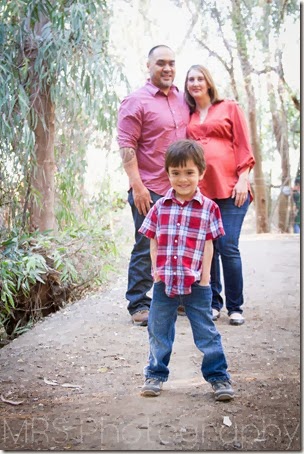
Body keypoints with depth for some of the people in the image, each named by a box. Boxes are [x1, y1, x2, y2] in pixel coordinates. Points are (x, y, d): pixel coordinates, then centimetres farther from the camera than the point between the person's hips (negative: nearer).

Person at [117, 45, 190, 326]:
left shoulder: (182, 100, 14)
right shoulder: (136, 101, -6)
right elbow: (126, 146, -12)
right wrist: (137, 185, -18)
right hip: (150, 190, -6)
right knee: (146, 248, -1)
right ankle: (138, 305, 9)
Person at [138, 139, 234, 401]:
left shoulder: (208, 208, -3)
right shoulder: (160, 207, 3)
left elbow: (209, 245, -3)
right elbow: (153, 241, 5)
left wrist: (204, 276, -7)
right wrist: (156, 269, -4)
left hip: (195, 283, -2)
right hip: (164, 281, 3)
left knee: (206, 332, 6)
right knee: (158, 331, 13)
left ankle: (218, 376, 18)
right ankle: (156, 375, 29)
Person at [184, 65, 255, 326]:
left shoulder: (230, 108, 9)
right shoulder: (188, 117, 17)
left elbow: (243, 146, 3)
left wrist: (243, 179, -7)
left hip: (229, 188, -3)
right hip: (199, 190, 3)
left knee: (228, 247, -9)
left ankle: (235, 307, 3)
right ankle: (213, 303, 16)